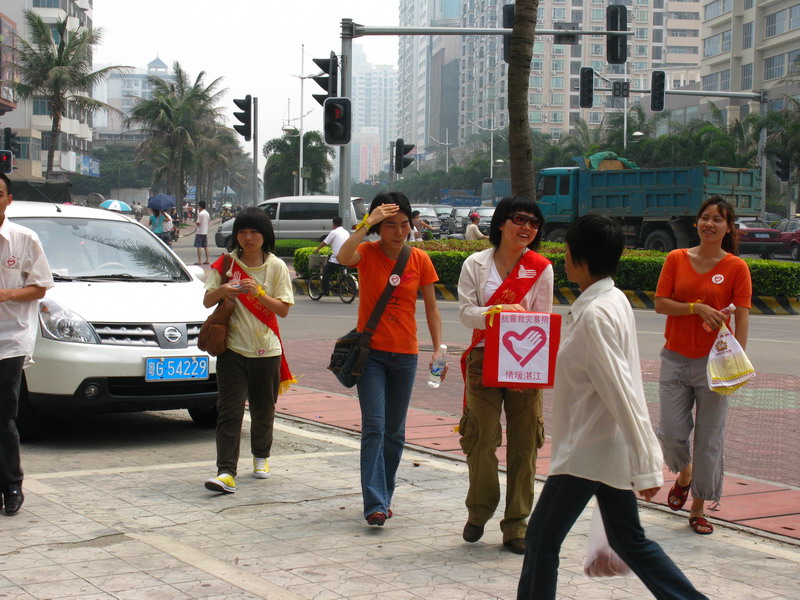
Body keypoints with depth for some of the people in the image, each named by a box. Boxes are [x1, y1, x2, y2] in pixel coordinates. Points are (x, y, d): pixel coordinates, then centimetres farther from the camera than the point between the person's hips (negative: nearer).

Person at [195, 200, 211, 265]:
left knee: (198, 247, -4)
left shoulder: (200, 214, -16)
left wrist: (195, 223, 4)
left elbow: (198, 223, -18)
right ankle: (207, 260, 9)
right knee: (205, 246, 10)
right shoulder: (207, 213, 9)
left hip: (199, 232, -8)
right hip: (205, 232, 8)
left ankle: (199, 261, -6)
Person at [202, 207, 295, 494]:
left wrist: (258, 292, -19)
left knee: (263, 410, 12)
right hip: (232, 349, -1)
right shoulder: (226, 263, 3)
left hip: (266, 350, 1)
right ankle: (226, 472, -16)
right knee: (229, 410, -10)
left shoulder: (276, 266, 1)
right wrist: (221, 291, -19)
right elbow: (207, 301, 2)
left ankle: (261, 457, 36)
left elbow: (283, 309, -4)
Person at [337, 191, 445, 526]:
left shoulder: (420, 259, 1)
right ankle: (375, 503, -13)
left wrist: (438, 349, -1)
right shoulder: (368, 253, -6)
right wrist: (368, 222, -29)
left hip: (405, 354, 3)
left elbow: (431, 308, 6)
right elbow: (343, 258, -30)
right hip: (371, 352, -3)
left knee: (395, 431, 10)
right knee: (374, 427, -11)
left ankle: (385, 495, 23)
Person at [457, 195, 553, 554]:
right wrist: (502, 312, -22)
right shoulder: (476, 264, 3)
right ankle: (478, 513, 21)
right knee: (482, 440, -1)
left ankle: (516, 525, 11)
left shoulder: (540, 268, 2)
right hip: (483, 359, 0)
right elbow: (466, 311, -4)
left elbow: (542, 320, 0)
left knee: (524, 443, 1)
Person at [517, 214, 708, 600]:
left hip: (588, 452, -10)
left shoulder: (595, 314, -22)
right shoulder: (614, 301, 7)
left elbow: (621, 394, -24)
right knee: (628, 540, 18)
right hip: (611, 449, 10)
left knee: (541, 540, 2)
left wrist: (645, 466, -24)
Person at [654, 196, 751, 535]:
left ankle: (698, 509, 15)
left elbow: (742, 318, -6)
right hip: (676, 358, 2)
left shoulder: (736, 268, -2)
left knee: (709, 439, 2)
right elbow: (660, 303, 0)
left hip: (713, 361, -2)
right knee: (671, 433, -2)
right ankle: (683, 475, 32)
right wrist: (696, 308, -15)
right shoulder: (676, 259, 4)